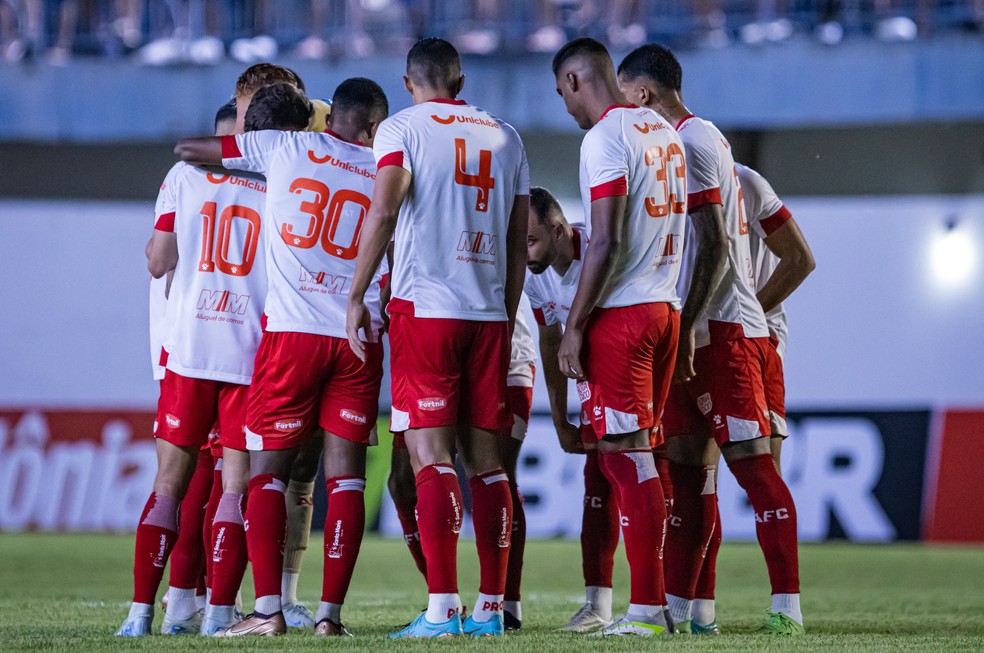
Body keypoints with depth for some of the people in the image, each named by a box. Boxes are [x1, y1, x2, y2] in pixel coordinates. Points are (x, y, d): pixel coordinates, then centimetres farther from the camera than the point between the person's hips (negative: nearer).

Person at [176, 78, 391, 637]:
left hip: (293, 332, -1)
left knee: (268, 470, 3)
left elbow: (186, 149, 14)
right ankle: (330, 612, -3)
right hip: (360, 338, 1)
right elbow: (393, 270, 13)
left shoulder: (287, 149, 5)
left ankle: (268, 610, -7)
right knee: (346, 473, 3)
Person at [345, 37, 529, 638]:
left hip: (424, 308, -4)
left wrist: (356, 296, -10)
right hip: (489, 313, 4)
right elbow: (518, 244, 17)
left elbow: (385, 210, -14)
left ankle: (442, 608, -14)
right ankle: (491, 606, 8)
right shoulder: (504, 136, 16)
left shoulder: (402, 128, 1)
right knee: (485, 459, 8)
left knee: (431, 457, -7)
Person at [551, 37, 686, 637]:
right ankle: (653, 602, 10)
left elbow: (607, 245, -18)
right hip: (666, 306, 9)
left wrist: (575, 327, -13)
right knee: (638, 457, 11)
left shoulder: (605, 139, -12)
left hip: (620, 315, -9)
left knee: (627, 457, -7)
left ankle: (648, 607, -8)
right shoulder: (665, 133, 15)